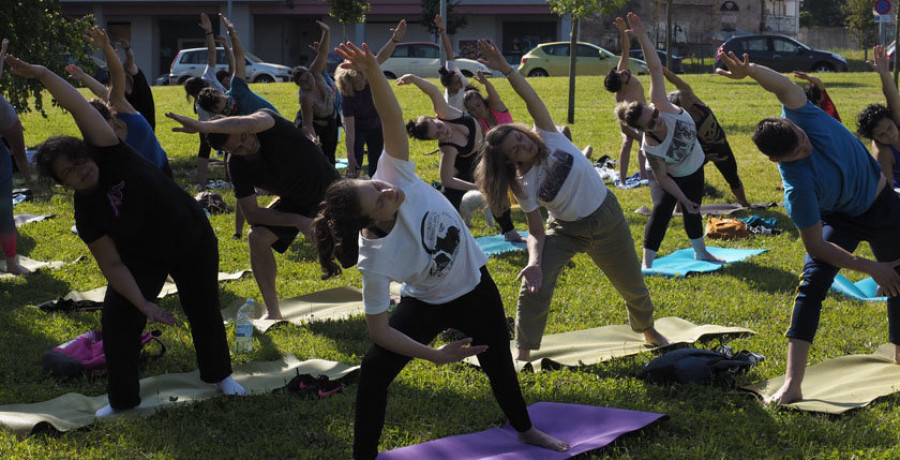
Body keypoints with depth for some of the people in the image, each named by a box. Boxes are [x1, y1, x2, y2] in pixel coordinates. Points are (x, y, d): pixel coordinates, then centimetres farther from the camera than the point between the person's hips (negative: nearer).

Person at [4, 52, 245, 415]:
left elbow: (81, 109, -34)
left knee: (204, 313, 8)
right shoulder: (86, 214, -19)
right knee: (117, 320, -12)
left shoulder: (108, 154, -23)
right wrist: (143, 303, -27)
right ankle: (123, 399, 5)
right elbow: (112, 265, -17)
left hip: (194, 242, 0)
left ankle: (219, 375, 35)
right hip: (144, 259, 1)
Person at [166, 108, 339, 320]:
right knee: (257, 237, -17)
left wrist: (202, 126, -70)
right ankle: (272, 312, -8)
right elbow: (252, 213, -17)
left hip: (328, 190, -3)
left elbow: (251, 123, -59)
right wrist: (296, 221, -30)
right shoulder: (237, 165, -20)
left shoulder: (266, 120, -31)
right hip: (293, 201, 3)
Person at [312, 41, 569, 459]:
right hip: (428, 305, -4)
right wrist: (435, 355, -34)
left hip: (476, 286, 4)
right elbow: (379, 329, -31)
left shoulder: (395, 174, -31)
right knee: (373, 373, -19)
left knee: (499, 363, 24)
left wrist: (373, 72, -59)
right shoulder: (375, 259, -36)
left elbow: (392, 119, -43)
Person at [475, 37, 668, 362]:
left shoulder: (548, 137, -18)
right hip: (566, 230, -1)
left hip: (607, 217, 1)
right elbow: (536, 232, -16)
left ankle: (647, 328, 47)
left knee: (632, 284, 17)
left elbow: (532, 100, -33)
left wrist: (507, 70, -43)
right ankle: (523, 351, -5)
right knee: (535, 285, -20)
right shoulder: (523, 184, -17)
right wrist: (534, 261, -35)